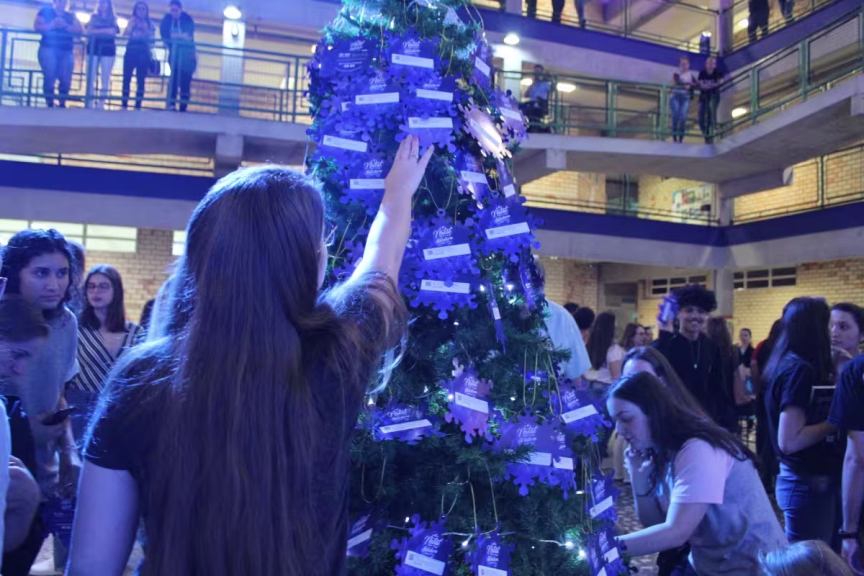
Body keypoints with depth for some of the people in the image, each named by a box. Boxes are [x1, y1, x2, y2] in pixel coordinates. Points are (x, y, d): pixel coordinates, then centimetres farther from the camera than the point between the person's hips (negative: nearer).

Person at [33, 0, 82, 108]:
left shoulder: (71, 16, 19)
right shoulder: (45, 11, 11)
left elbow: (79, 30, 3)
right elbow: (37, 27, -1)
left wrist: (65, 26, -12)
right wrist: (52, 25, -15)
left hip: (66, 51, 3)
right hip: (48, 49, -2)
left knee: (66, 79, -9)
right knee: (49, 78, -11)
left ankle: (62, 104, -3)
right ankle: (49, 104, -9)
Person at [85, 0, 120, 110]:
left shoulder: (113, 19, 15)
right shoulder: (94, 17, 13)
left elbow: (114, 33, -1)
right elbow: (90, 31, -2)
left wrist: (98, 32, -16)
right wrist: (105, 31, -13)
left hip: (108, 49, 0)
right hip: (94, 48, 0)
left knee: (105, 79, -4)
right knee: (91, 77, -7)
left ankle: (101, 104, -3)